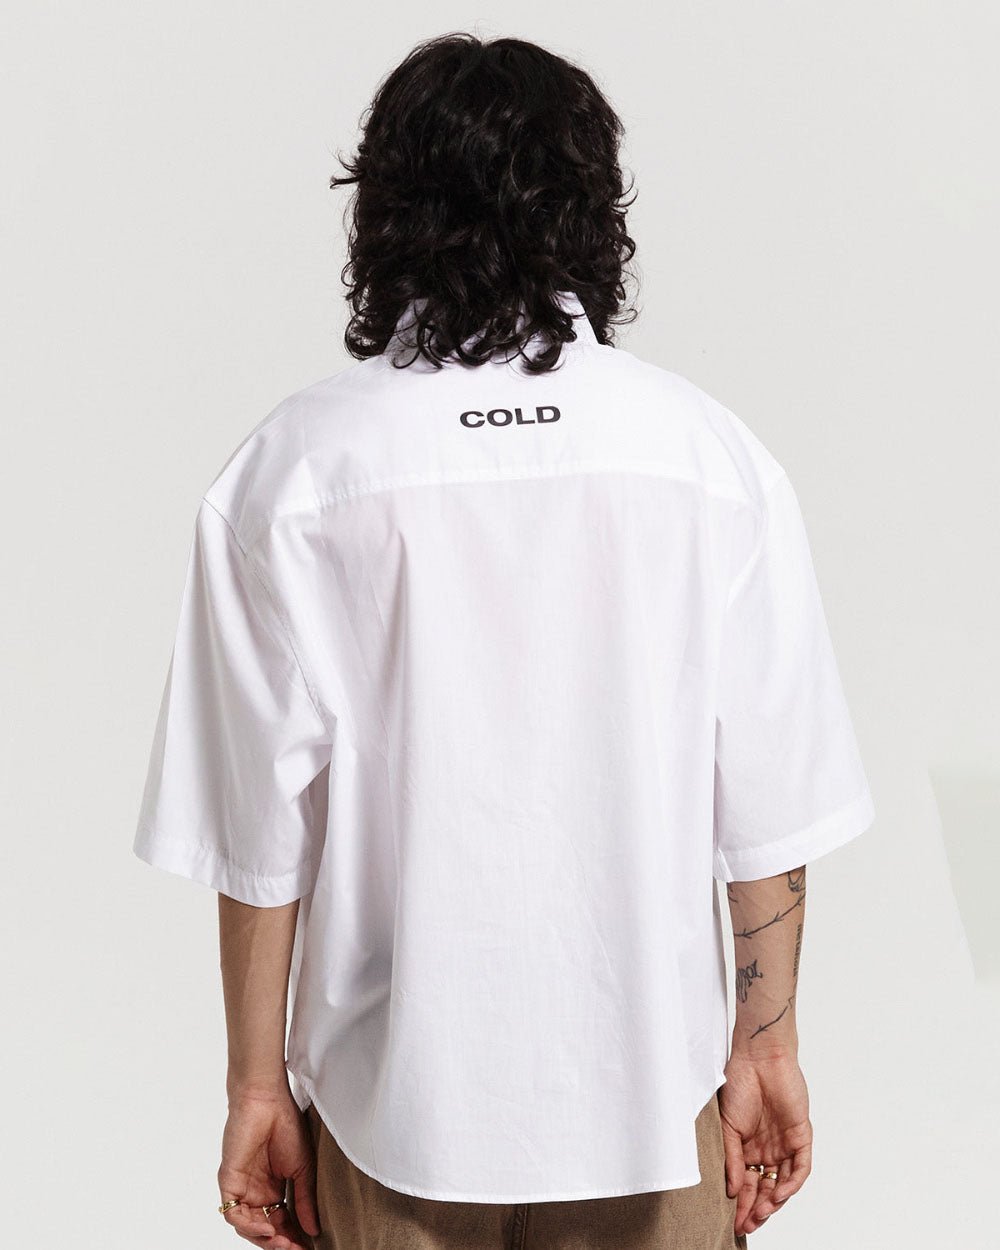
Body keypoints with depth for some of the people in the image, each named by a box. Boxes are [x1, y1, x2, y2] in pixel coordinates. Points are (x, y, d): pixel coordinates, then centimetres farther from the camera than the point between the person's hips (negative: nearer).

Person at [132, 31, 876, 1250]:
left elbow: (261, 837, -9)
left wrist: (257, 1083, 4)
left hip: (395, 1099, 0)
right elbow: (768, 815, -5)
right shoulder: (714, 456, -8)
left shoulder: (285, 476, -11)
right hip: (649, 1080, 1)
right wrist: (766, 1046, 8)